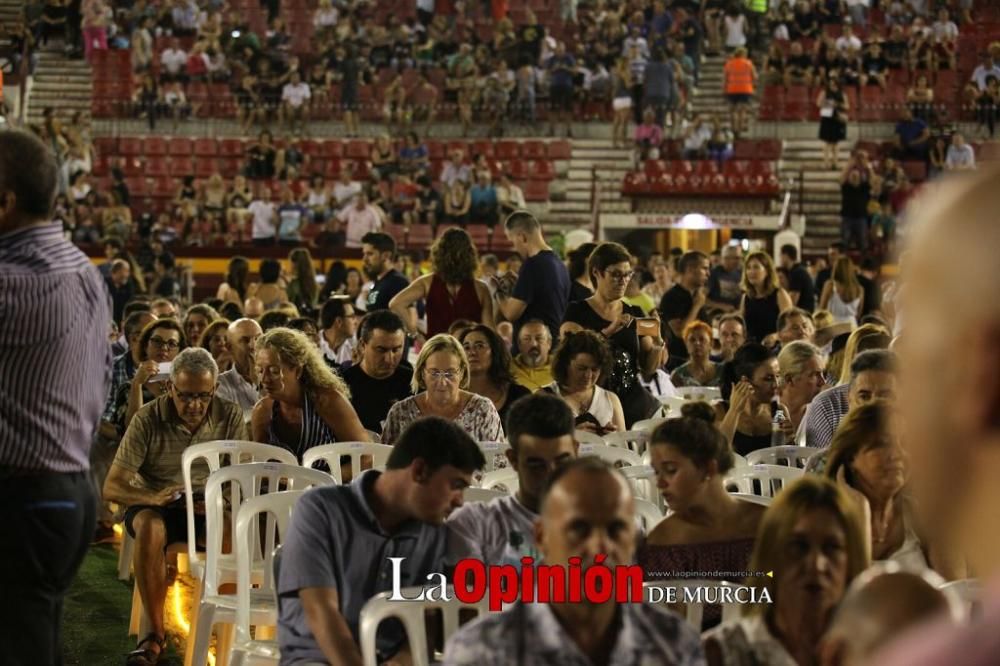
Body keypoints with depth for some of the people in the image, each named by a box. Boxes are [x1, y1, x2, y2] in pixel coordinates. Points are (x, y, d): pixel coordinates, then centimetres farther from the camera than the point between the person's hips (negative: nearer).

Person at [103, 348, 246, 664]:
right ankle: (155, 633, -26)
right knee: (149, 527, -38)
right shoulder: (148, 419, -10)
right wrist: (153, 497, -33)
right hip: (156, 506, -1)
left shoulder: (230, 416, -3)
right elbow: (112, 487, -12)